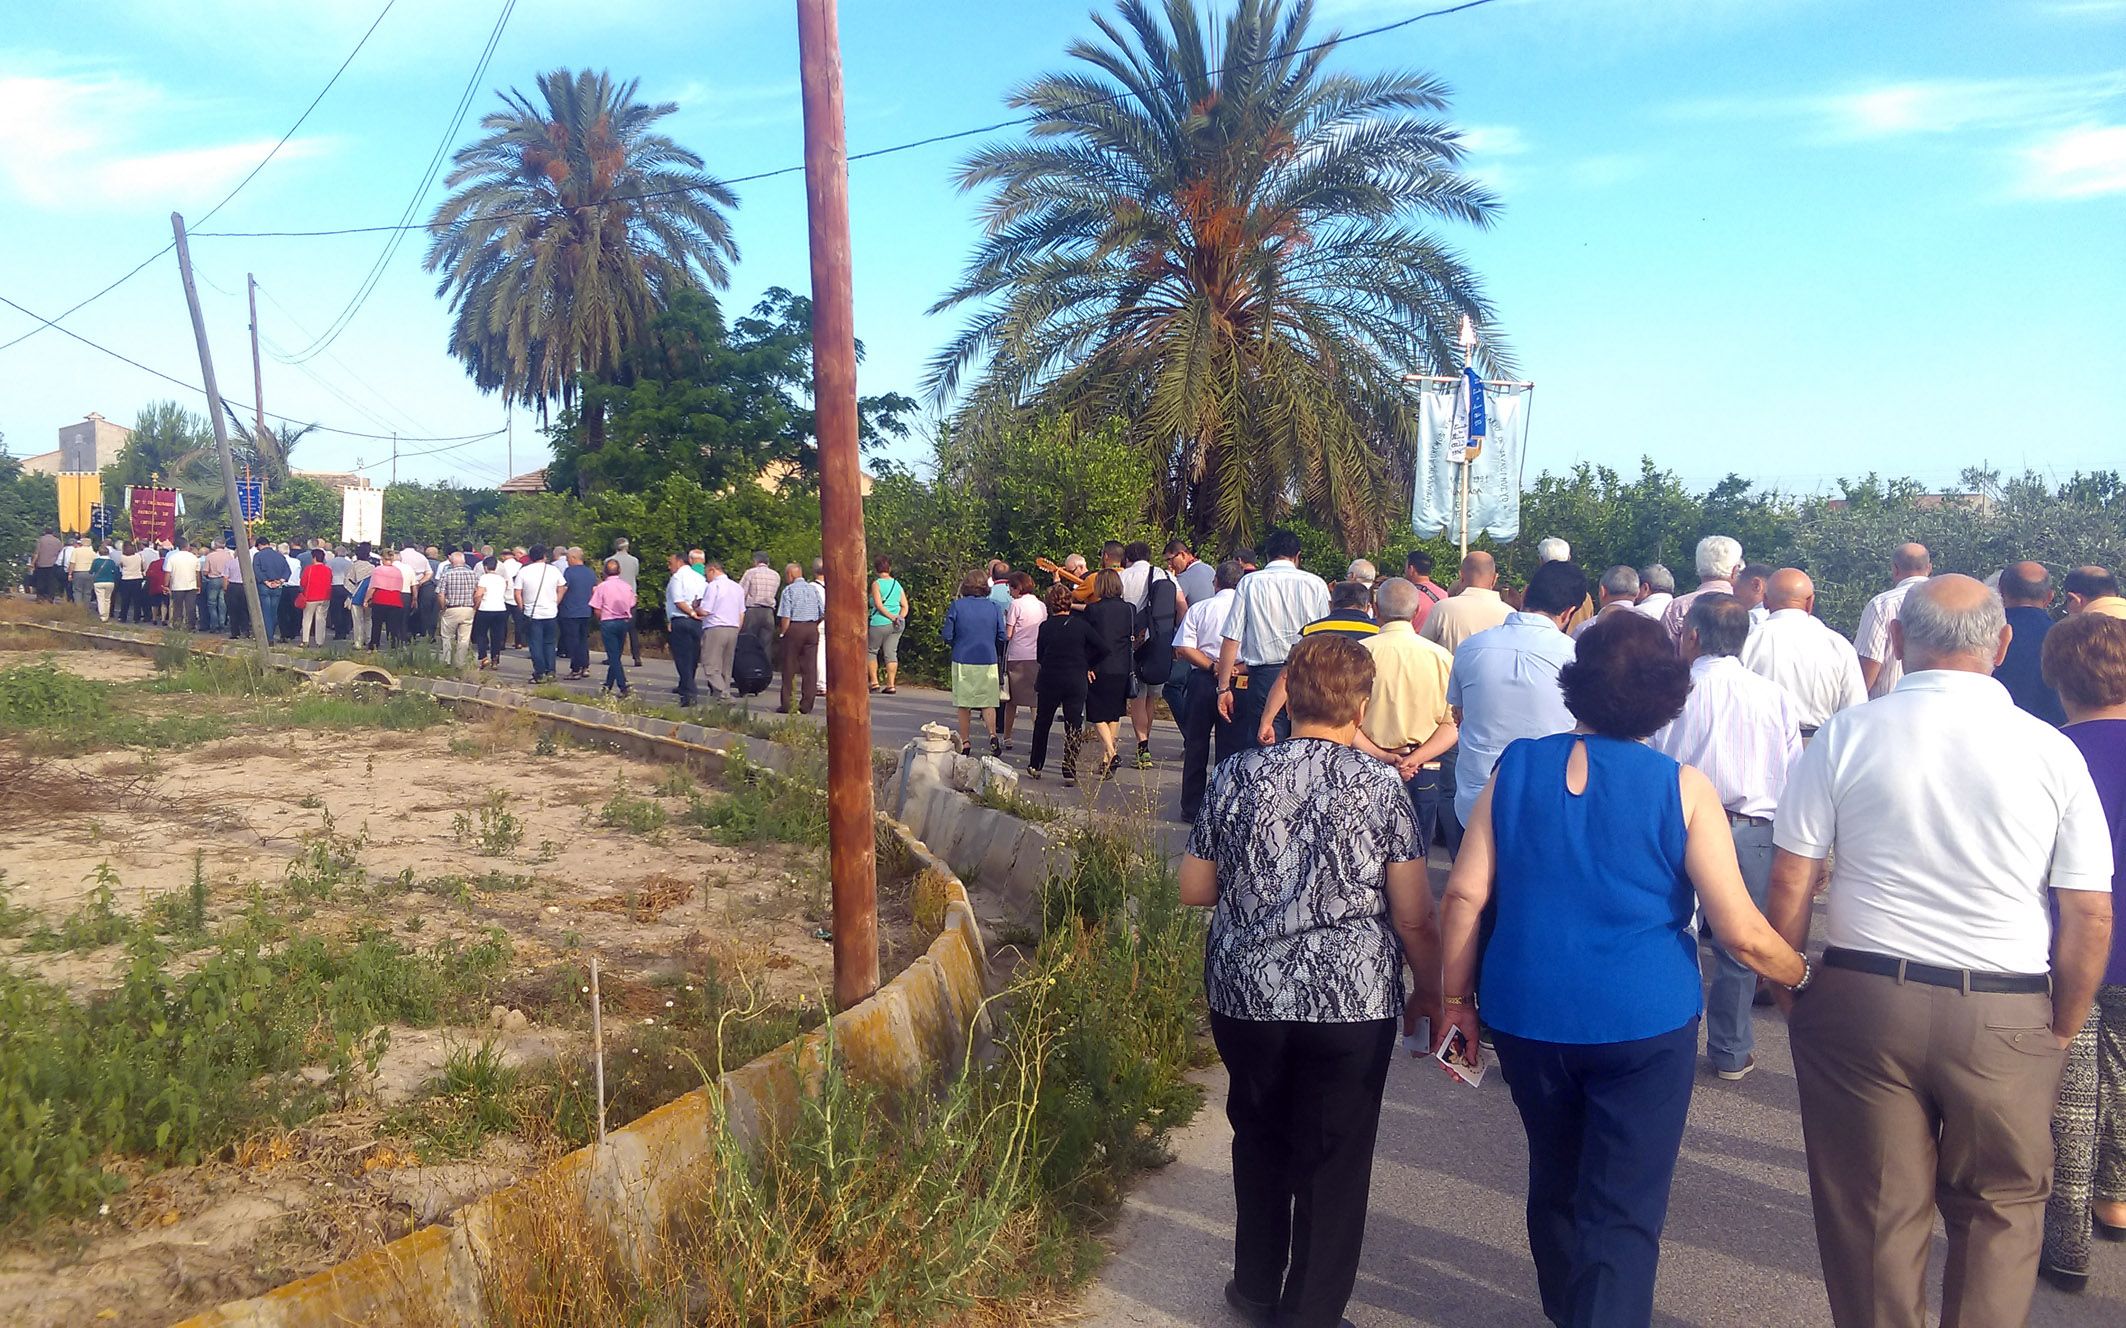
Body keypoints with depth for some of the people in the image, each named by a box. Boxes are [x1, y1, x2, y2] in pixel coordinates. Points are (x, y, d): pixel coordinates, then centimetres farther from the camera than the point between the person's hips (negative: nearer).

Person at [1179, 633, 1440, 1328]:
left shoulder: (1236, 776, -3)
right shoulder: (1380, 786, -8)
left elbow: (1194, 889, 5)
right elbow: (1414, 917, -8)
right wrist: (1432, 992, 7)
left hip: (1247, 994, 3)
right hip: (1354, 1002, -3)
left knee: (1260, 1141, 22)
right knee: (1335, 1161, 12)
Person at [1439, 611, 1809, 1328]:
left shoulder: (1516, 769, -2)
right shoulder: (1682, 788, -10)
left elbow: (1462, 897, -5)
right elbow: (1741, 932, -11)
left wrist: (1456, 1000, 5)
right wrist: (1802, 975, 8)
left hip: (1527, 1017, 4)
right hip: (1643, 1024, -4)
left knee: (1555, 1180, 25)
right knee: (1623, 1213, 6)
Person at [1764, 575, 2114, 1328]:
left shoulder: (1845, 736, -5)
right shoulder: (2051, 751, -3)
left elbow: (1789, 883, -5)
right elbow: (2091, 914, -2)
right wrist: (2062, 1031, 11)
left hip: (1863, 1003, 0)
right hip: (2008, 1018, 1)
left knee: (1875, 1213, 12)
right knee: (2001, 1211, 19)